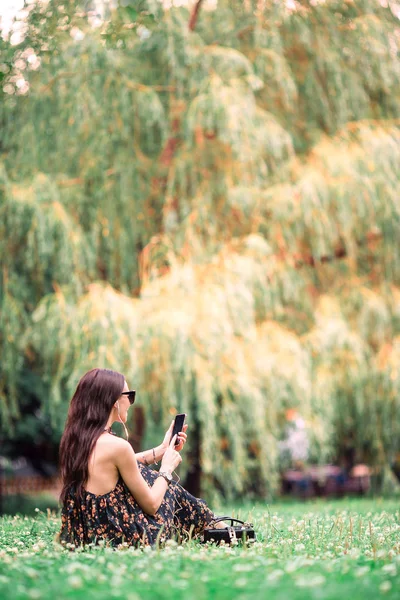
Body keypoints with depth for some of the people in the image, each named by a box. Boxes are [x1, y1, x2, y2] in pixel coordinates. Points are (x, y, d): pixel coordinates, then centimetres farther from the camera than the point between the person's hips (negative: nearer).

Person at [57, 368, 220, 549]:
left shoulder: (73, 439, 0)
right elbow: (151, 505, -12)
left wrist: (161, 450, 23)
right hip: (119, 539, -7)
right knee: (169, 489, 17)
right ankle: (219, 528, 44)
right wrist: (167, 469, 5)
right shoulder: (116, 446, -23)